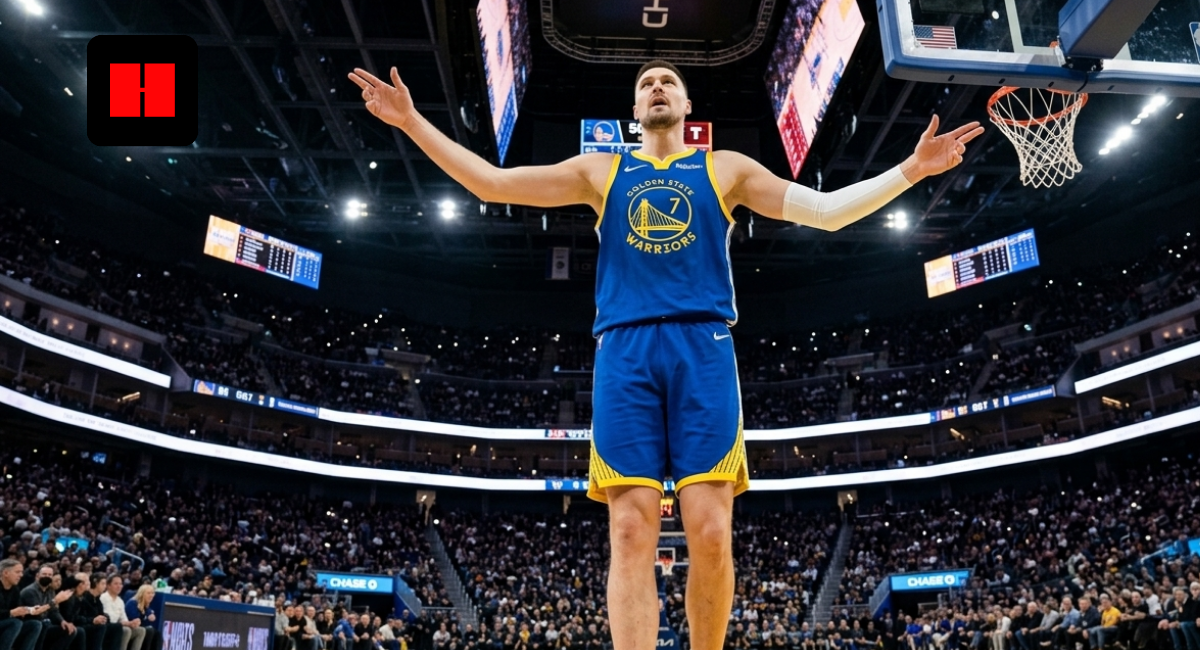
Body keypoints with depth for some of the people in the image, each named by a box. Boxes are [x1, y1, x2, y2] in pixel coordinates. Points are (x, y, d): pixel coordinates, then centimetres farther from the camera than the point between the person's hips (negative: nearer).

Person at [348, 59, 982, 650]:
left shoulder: (727, 168, 20)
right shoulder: (600, 170, 20)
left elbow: (826, 210, 15)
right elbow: (492, 182, 16)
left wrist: (911, 169, 6)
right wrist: (412, 122, 11)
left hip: (703, 348, 0)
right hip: (624, 351, 1)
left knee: (710, 531, -8)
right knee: (631, 532, -9)